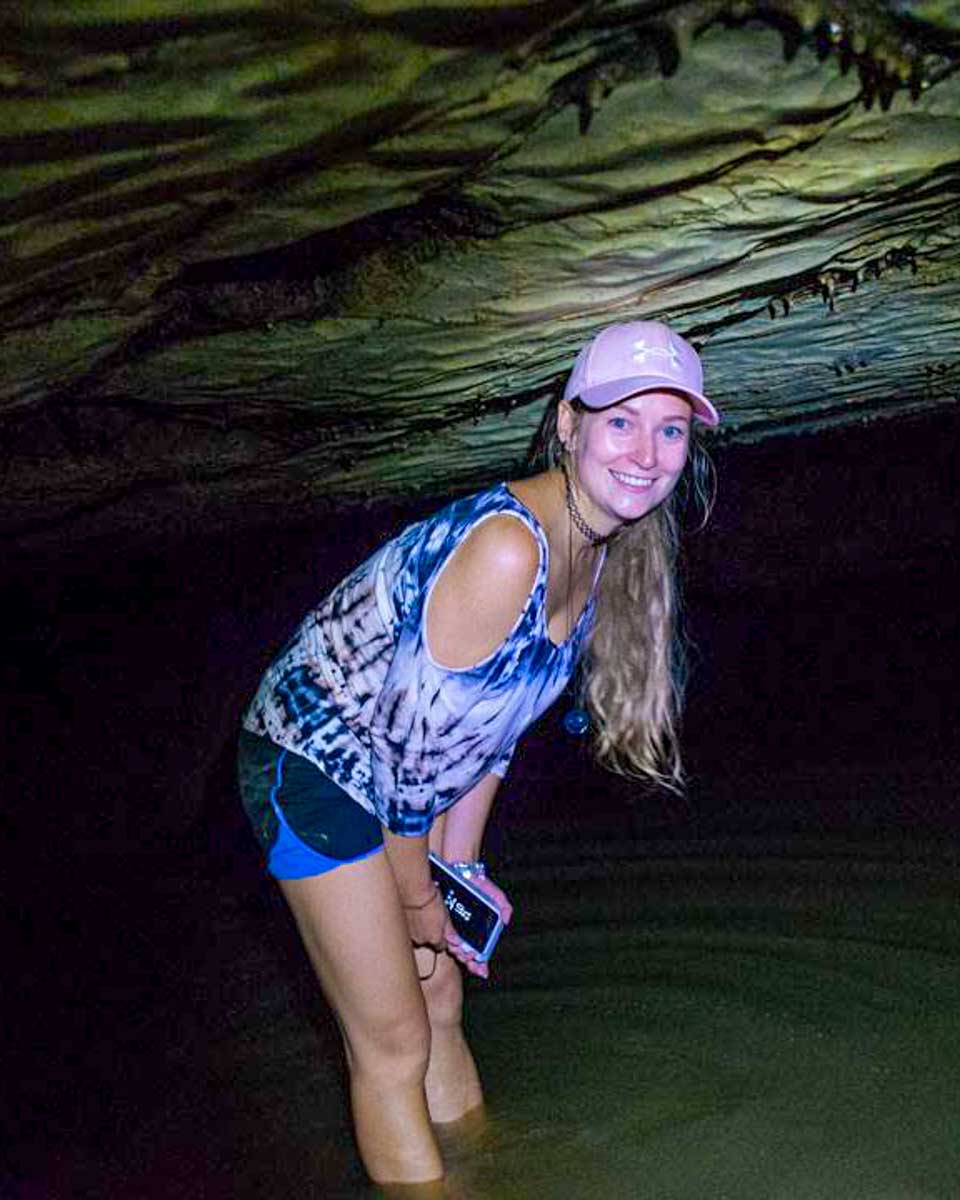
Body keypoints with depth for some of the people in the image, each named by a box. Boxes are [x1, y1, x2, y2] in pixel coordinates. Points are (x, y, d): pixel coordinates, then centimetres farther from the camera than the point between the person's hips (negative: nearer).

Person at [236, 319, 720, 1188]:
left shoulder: (601, 554, -1)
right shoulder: (506, 548, -31)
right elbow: (409, 743, -26)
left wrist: (458, 864, 8)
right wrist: (420, 898, -11)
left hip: (387, 782, 8)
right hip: (315, 765, -8)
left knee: (439, 1001, 20)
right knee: (393, 1044, 1)